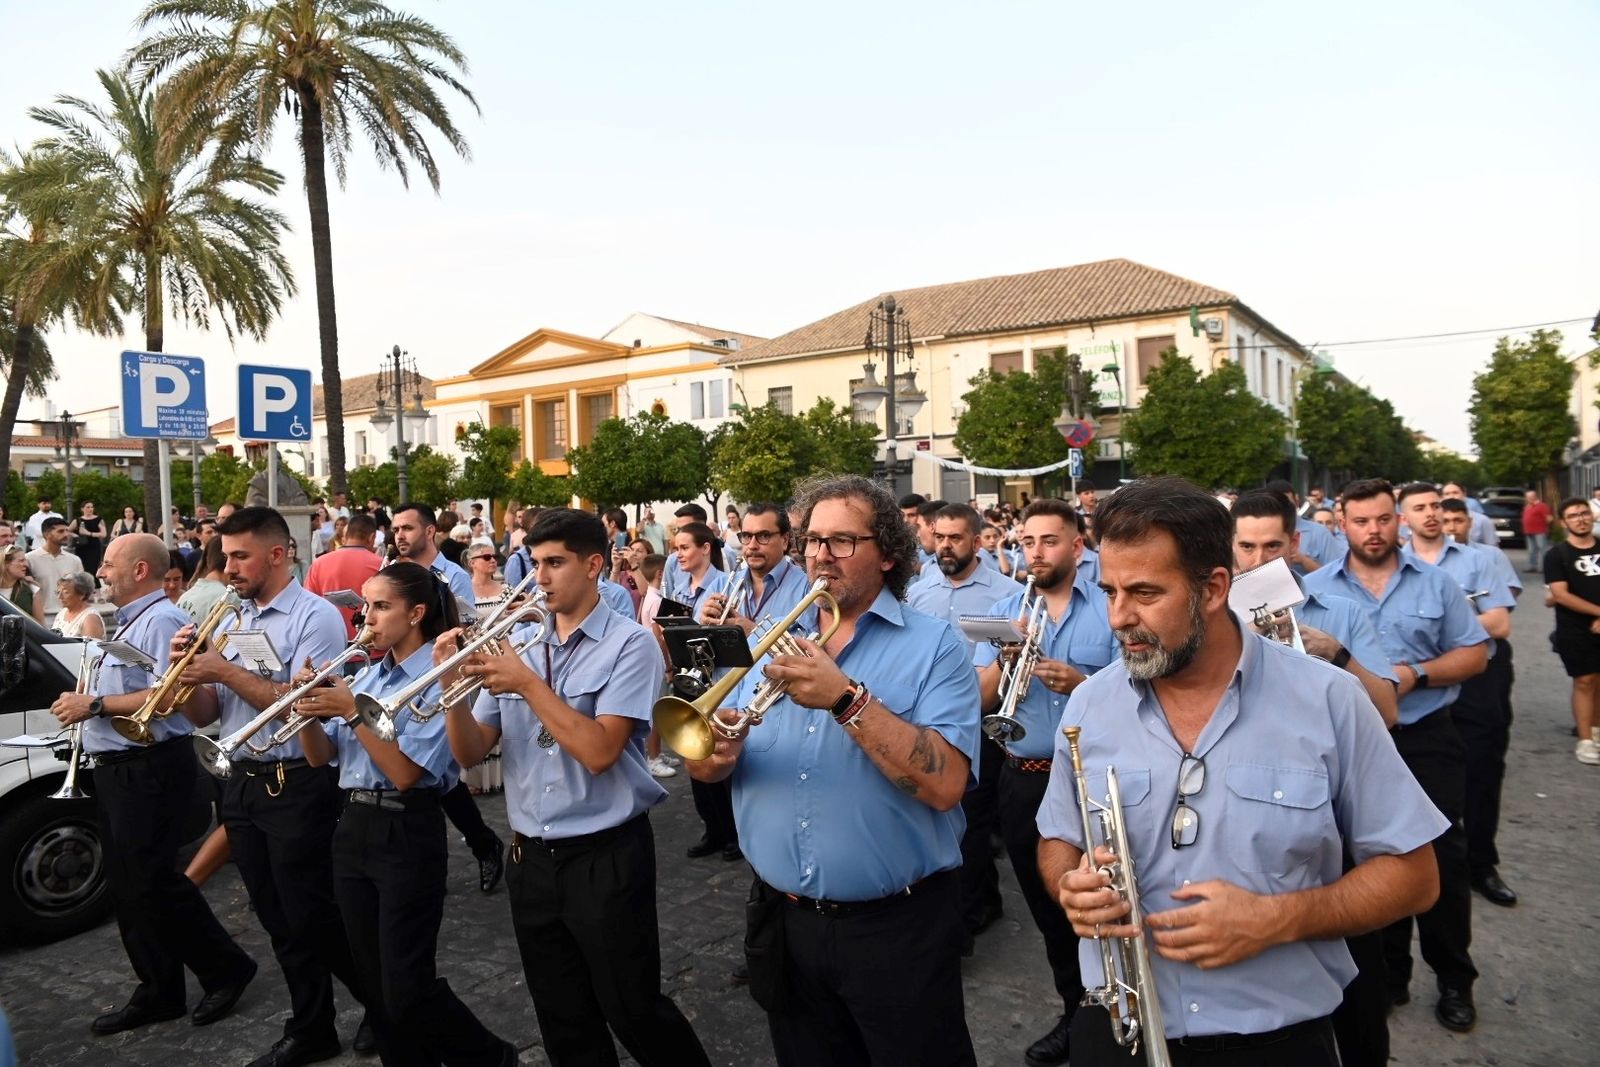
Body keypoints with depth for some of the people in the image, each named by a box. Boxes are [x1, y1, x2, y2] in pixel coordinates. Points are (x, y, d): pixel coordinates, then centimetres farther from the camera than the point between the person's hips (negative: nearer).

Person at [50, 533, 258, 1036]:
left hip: (148, 770, -11)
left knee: (151, 883, -6)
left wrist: (95, 705, -19)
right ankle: (158, 991, 24)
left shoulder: (161, 620, -16)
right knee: (126, 886, 13)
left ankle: (226, 968, 10)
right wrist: (83, 704, 9)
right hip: (115, 768, 11)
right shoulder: (129, 622, 17)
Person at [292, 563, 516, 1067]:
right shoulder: (367, 675, 11)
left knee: (407, 989, -4)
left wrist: (351, 711, -20)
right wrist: (309, 709, -9)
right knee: (375, 982, 14)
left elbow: (405, 772, -19)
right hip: (353, 827, 8)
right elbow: (320, 756, 9)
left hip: (407, 835, -8)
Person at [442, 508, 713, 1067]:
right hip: (531, 860, 6)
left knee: (634, 1013, 8)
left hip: (606, 858, -5)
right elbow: (470, 753, 3)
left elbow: (598, 751, -21)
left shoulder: (630, 644, -11)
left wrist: (528, 685, -20)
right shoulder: (520, 647, 6)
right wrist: (455, 685, -13)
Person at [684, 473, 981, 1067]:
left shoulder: (935, 646, -9)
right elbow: (704, 766, 5)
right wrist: (716, 753, -17)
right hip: (782, 922, 5)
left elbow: (944, 784, -22)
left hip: (896, 927, -4)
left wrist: (847, 699, -28)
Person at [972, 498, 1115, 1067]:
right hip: (1023, 781, 4)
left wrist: (1080, 682, -24)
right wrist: (1006, 657, -18)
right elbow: (978, 698, -1)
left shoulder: (1109, 607, -5)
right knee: (1047, 905, 17)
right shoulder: (1003, 610, 4)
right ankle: (1077, 1007, 37)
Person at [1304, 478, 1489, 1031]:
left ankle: (1455, 980, 21)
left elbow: (1475, 653, 3)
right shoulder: (1315, 587, 1)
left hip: (1426, 739, 0)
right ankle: (1387, 974, 26)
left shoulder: (1435, 582, 3)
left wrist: (1417, 673, -13)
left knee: (1442, 854, 2)